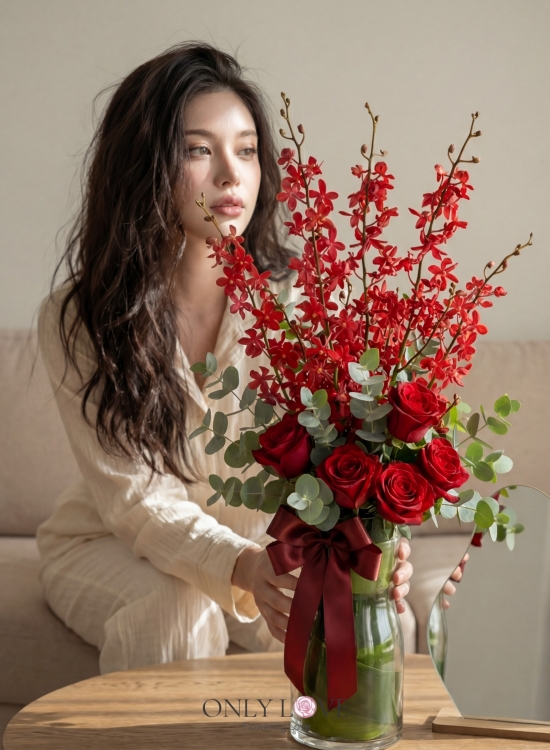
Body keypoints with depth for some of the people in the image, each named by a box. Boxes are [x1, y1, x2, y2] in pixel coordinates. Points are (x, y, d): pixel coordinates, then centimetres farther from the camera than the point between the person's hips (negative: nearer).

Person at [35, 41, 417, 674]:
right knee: (180, 610, -32)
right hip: (106, 545, -2)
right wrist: (241, 566, -43)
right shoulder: (75, 319, -19)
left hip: (256, 542, 2)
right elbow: (133, 497, -24)